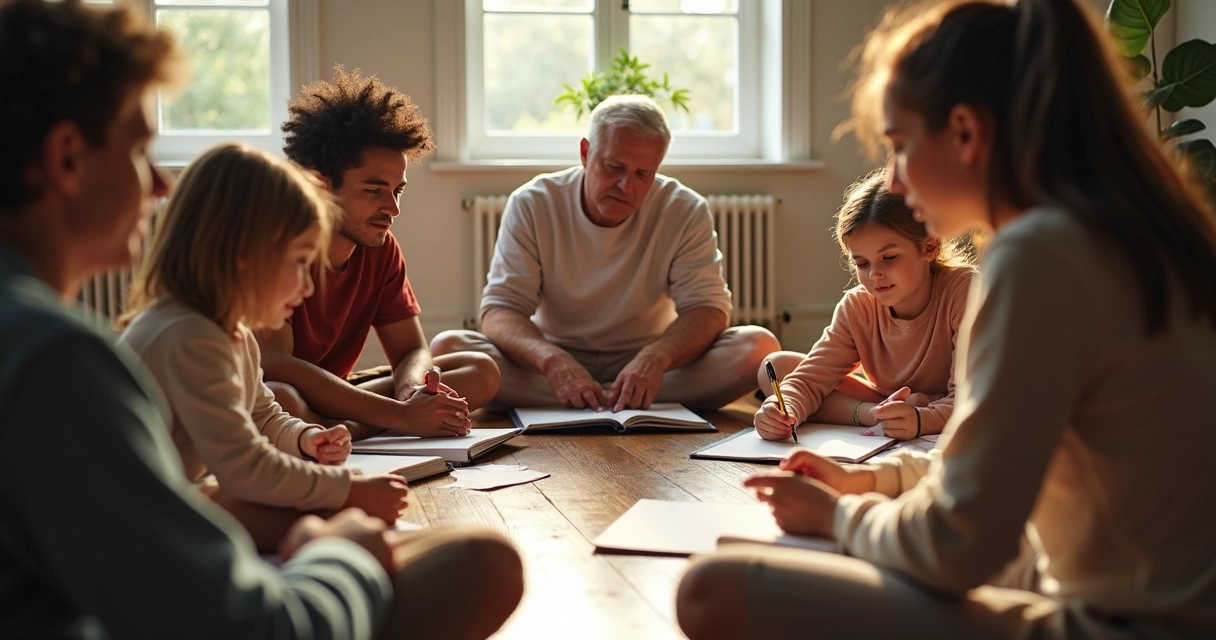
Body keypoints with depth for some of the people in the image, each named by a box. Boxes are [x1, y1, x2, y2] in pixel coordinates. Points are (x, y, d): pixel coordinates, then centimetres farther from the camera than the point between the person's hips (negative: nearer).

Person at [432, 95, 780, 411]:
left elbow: (708, 308, -11)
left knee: (759, 345, -24)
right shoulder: (532, 205, -7)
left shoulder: (686, 211, -5)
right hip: (553, 359, 0)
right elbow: (500, 310, -14)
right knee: (447, 347, -27)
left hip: (646, 363, 0)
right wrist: (553, 360, -36)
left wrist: (656, 357, -34)